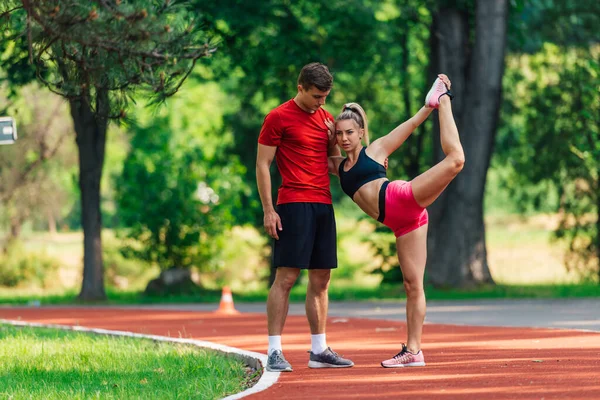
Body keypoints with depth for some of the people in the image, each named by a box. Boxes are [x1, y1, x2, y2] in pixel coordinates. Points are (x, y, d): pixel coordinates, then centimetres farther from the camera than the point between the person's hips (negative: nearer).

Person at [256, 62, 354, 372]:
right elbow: (262, 165, -4)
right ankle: (274, 352, -9)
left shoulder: (326, 119, 16)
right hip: (293, 204, -7)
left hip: (323, 206, 7)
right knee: (285, 277, -9)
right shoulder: (278, 118, -3)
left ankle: (319, 351, 12)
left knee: (320, 280, 8)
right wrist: (268, 210, -11)